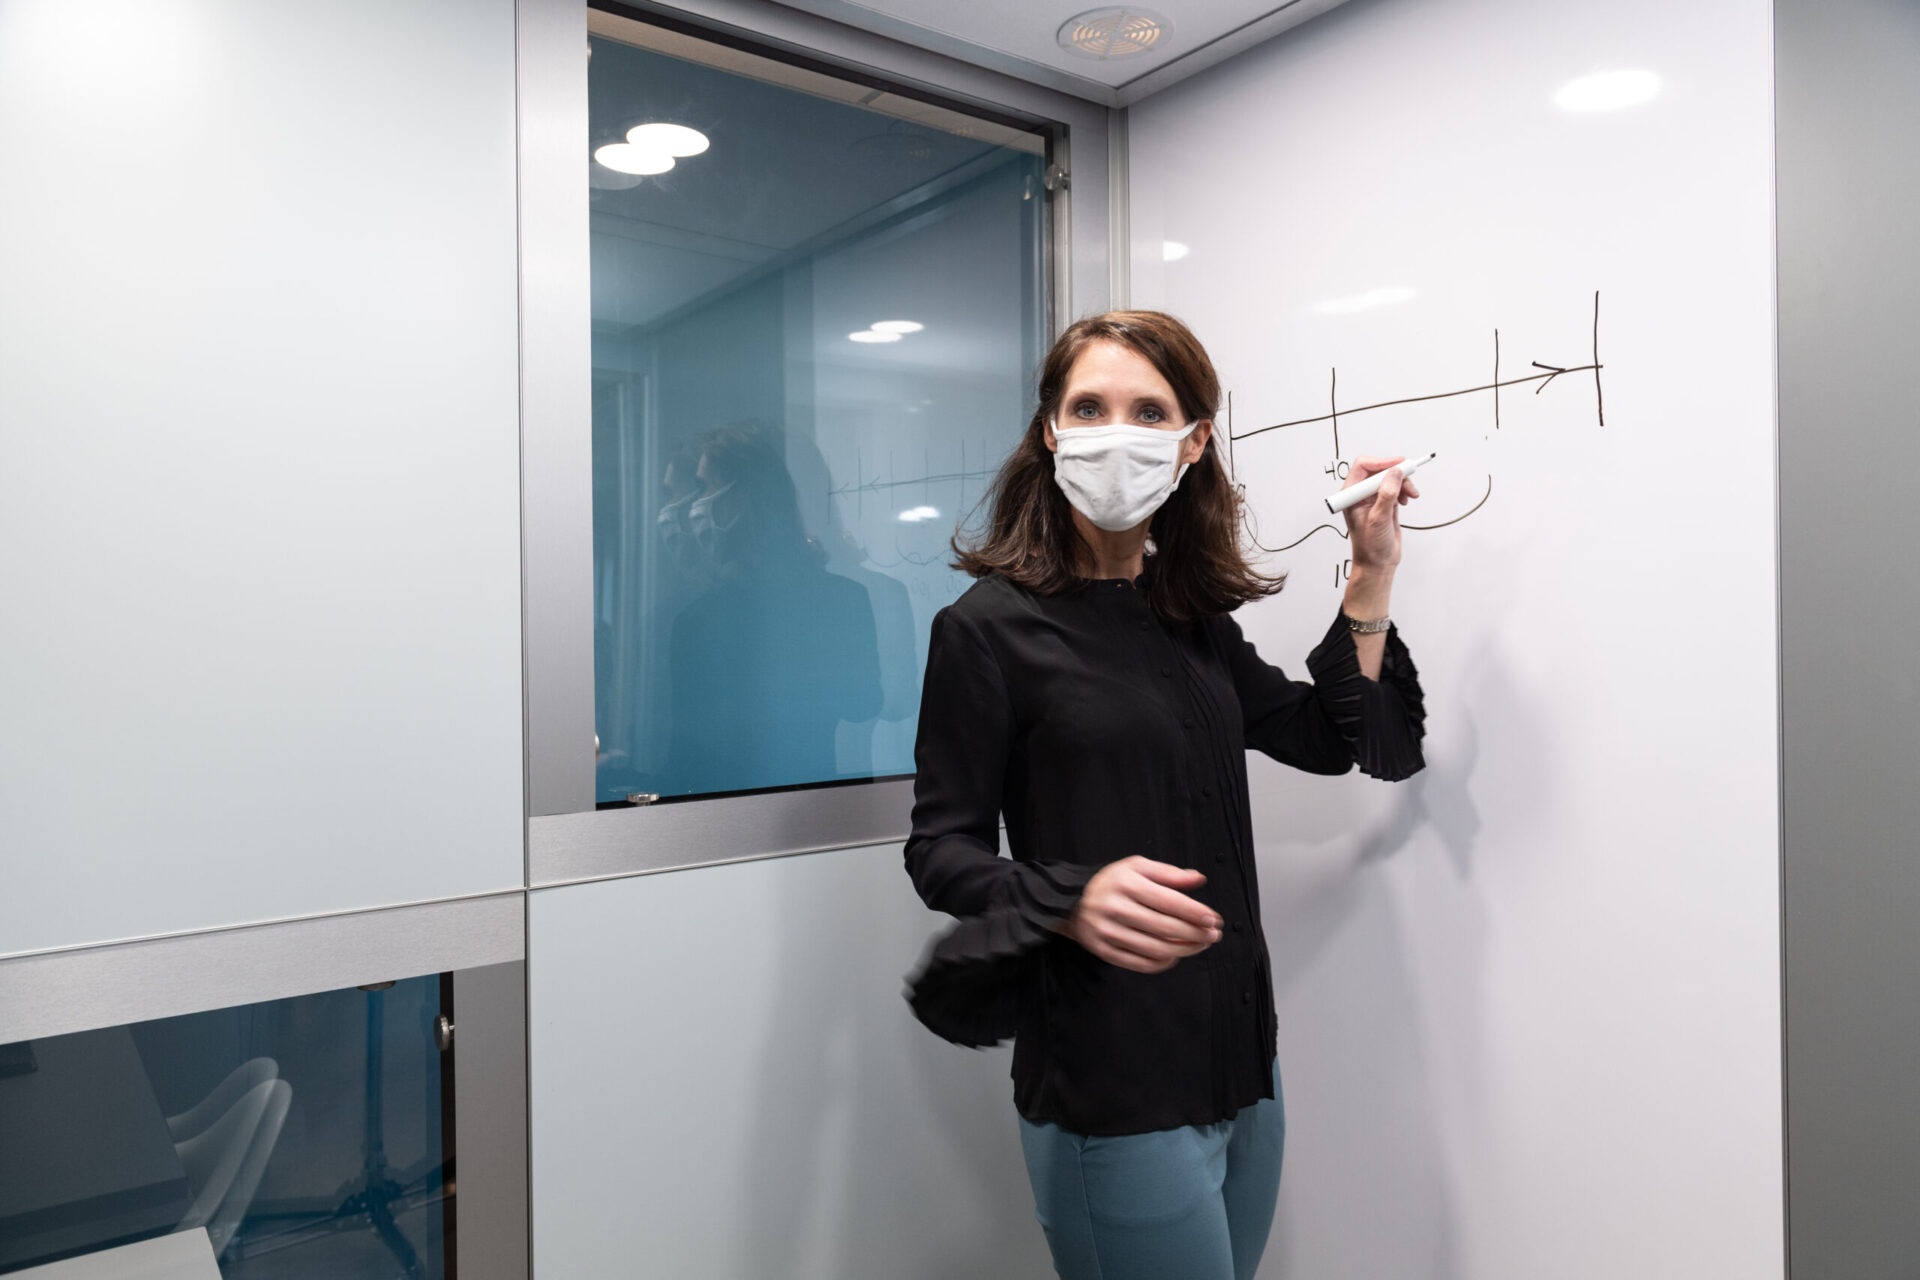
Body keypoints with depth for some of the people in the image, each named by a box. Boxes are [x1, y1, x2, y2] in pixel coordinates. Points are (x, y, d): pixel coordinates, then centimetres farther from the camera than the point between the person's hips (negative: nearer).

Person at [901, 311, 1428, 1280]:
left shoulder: (1195, 621, 9)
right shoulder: (990, 626, -11)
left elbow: (1334, 739, 15)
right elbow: (941, 848, -10)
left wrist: (1372, 579, 7)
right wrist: (1076, 900, -28)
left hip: (1243, 1062, 7)